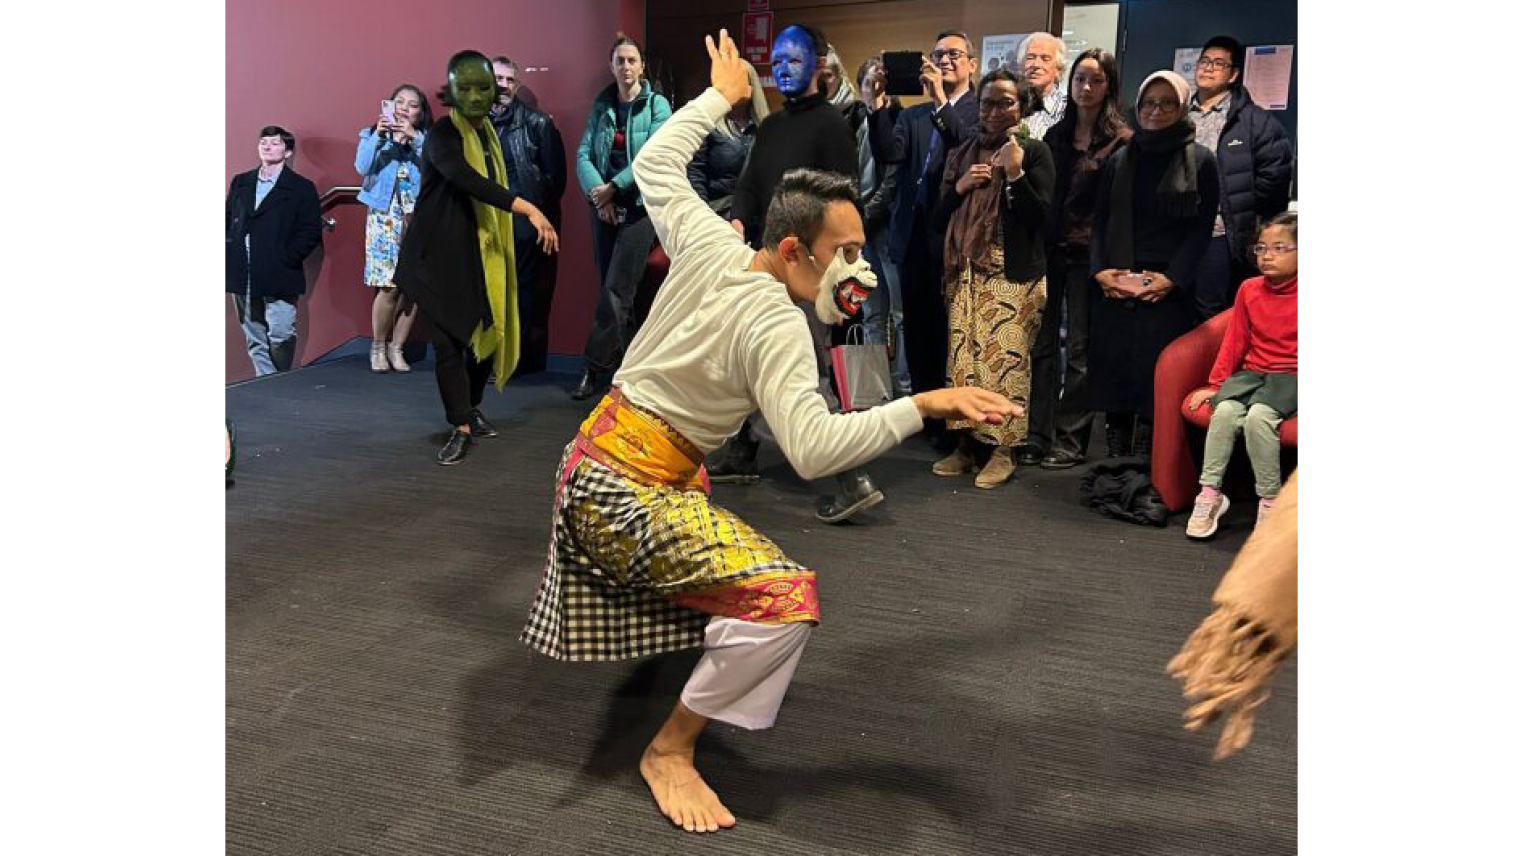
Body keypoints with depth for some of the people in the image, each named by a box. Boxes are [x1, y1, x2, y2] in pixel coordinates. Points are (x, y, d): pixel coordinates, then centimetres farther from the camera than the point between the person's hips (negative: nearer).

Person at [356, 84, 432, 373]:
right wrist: (378, 136, -17)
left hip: (417, 220, 2)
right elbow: (362, 167, -6)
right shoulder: (373, 136, 11)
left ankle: (396, 348, 11)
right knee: (389, 287, -12)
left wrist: (415, 138, -18)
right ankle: (378, 346, 6)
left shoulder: (425, 139, 13)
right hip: (384, 218, -2)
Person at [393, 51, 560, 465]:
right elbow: (466, 180, -33)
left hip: (480, 254, 7)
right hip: (438, 255, -7)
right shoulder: (442, 134, -14)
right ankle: (461, 429, 0)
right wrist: (528, 209, -42)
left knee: (488, 333, 7)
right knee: (448, 340, -9)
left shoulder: (488, 133, 11)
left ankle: (471, 408, 28)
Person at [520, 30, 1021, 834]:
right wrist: (925, 405, -36)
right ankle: (670, 750, -7)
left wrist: (720, 95, 22)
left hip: (596, 460, 9)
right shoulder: (776, 327, -25)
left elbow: (655, 164, 12)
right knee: (786, 601, -22)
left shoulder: (708, 246, -5)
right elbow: (813, 449, -36)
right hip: (629, 492, -9)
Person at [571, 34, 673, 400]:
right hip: (604, 208, 5)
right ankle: (626, 366, 17)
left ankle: (596, 367, -5)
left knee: (616, 289, -10)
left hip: (640, 205, -5)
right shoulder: (601, 106, 10)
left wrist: (613, 187, -13)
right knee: (612, 289, 7)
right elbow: (583, 154, 2)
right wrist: (598, 193, -14)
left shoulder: (657, 105, -3)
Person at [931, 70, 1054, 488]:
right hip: (968, 272, 4)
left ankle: (1004, 450, -1)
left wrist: (1014, 172, -14)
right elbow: (940, 220, 13)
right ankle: (968, 443, 8)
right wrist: (960, 187, -3)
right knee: (964, 355, 0)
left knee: (1007, 357, -9)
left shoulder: (1034, 152, 3)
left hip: (1015, 275, -4)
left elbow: (1040, 217, -6)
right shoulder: (961, 155, 15)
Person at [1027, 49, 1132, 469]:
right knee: (1043, 343, 4)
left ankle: (1070, 440, 9)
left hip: (1088, 253, -4)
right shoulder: (1056, 135, 14)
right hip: (1050, 250, 4)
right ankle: (1038, 435, 10)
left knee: (1080, 348, 2)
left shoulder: (1121, 140, -2)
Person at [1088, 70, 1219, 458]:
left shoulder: (1200, 160, 4)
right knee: (1114, 374, 0)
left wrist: (1172, 277, -12)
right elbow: (1100, 220, 12)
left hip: (1168, 291, -3)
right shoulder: (1119, 160, 15)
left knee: (1154, 382, -8)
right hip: (1115, 287, 3)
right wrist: (1099, 269, -3)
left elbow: (1202, 227, -1)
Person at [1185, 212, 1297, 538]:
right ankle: (1210, 493, -20)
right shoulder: (1249, 289, 10)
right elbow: (1235, 341, 14)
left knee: (1258, 415, -32)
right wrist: (1216, 384, 12)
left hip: (1289, 377, -4)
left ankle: (1270, 501, -20)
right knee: (1225, 410, -27)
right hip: (1252, 372, 4)